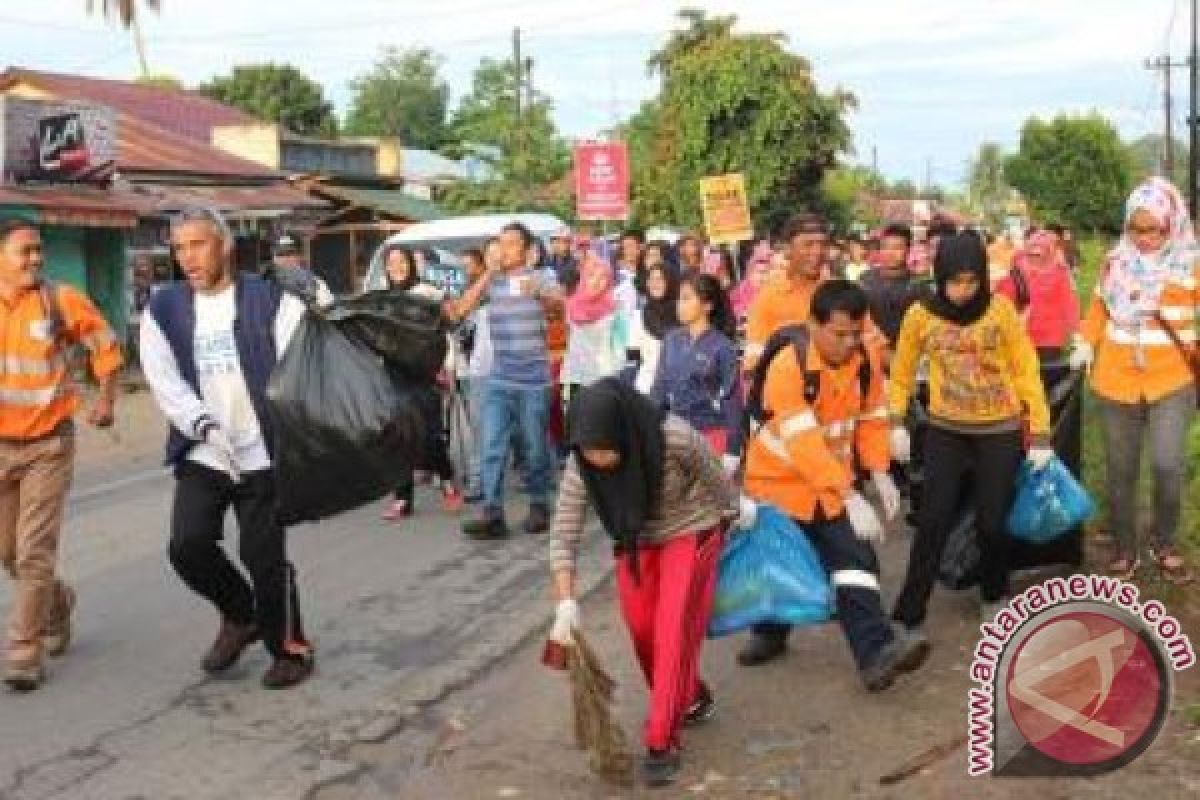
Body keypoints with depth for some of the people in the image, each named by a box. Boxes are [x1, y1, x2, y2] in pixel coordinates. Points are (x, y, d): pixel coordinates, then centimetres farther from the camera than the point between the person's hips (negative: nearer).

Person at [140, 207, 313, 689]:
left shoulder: (269, 299, -2)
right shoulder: (164, 309, 6)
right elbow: (163, 379, -4)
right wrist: (203, 422, -20)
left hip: (262, 454, -3)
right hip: (199, 455, 3)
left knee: (265, 557, -1)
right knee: (188, 545, -9)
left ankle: (290, 649, 22)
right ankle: (240, 615, 21)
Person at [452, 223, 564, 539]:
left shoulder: (540, 279, 2)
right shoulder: (491, 282, 10)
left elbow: (559, 304, -16)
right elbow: (461, 310, 1)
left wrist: (539, 293, -38)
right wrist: (486, 276, -4)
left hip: (534, 379, -2)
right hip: (499, 380, 3)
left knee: (535, 447, 6)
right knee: (493, 447, -6)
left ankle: (539, 506, 20)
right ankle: (492, 513, -7)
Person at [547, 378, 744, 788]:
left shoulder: (676, 438, -35)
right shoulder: (579, 467, -25)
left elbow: (712, 474, -14)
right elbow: (564, 538, -21)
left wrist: (734, 507, 5)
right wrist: (566, 604, -30)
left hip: (690, 534, -4)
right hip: (637, 543, 4)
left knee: (674, 630, -11)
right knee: (643, 629, 5)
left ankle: (661, 742, -6)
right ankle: (692, 700, 31)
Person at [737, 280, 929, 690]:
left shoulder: (866, 362, -8)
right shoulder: (787, 366, -28)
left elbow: (872, 419, 4)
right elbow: (803, 442, -35)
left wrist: (879, 472, -11)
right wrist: (852, 497, -40)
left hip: (833, 483, 4)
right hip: (779, 481, -4)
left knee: (855, 560, -12)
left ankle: (876, 652, -18)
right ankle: (770, 634, 37)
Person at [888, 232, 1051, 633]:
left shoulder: (1001, 309, -10)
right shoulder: (920, 314, -7)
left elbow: (1026, 370, -5)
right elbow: (902, 371, 8)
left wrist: (1039, 433, -5)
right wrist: (896, 422, 4)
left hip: (1000, 432, -1)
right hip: (945, 431, 1)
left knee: (992, 523, 6)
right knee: (933, 522, -1)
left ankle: (995, 596, 32)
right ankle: (908, 615, 6)